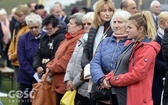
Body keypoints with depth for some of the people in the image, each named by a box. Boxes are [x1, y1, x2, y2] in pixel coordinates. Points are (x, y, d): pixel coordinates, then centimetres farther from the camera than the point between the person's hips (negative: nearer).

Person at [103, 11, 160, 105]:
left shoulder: (148, 48, -12)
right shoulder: (130, 44, 15)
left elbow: (137, 74, -20)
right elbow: (120, 67, 19)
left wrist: (112, 80, -13)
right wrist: (108, 78, 0)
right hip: (121, 95, 9)